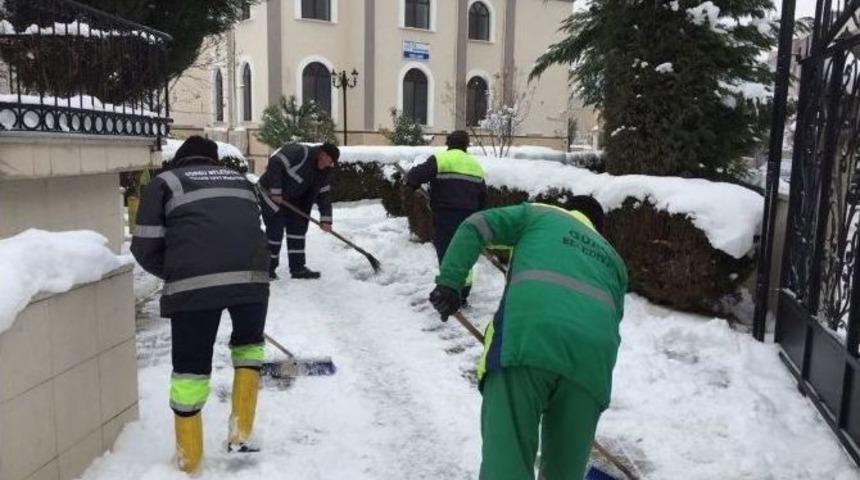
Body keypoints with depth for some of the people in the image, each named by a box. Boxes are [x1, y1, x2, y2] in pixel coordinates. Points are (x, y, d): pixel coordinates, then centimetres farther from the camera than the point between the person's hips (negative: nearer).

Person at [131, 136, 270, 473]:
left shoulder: (165, 182, 19)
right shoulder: (240, 180, 30)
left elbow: (146, 248, 10)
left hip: (194, 283, -2)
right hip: (251, 276, 3)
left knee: (190, 368, 12)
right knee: (249, 343, 28)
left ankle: (189, 461, 25)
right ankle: (241, 435, 25)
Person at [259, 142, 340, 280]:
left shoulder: (324, 171, -1)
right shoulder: (299, 152, -26)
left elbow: (324, 195, 2)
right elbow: (275, 164, -31)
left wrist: (326, 219, -7)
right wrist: (276, 191, -30)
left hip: (291, 198, 8)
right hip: (271, 193, -8)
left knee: (298, 228, 4)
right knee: (275, 231, -8)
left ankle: (298, 268, 9)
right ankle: (268, 269, 5)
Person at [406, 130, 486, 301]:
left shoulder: (441, 158, -4)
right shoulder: (476, 165, 15)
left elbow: (417, 175, -14)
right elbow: (483, 196, 17)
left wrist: (411, 182, 7)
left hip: (446, 217, -5)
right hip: (468, 218, 5)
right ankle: (463, 295, 22)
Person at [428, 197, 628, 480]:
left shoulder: (539, 215, 28)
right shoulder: (613, 260, 36)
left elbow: (475, 226, 14)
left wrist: (450, 281, 7)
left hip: (527, 337, -4)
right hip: (592, 352, 4)